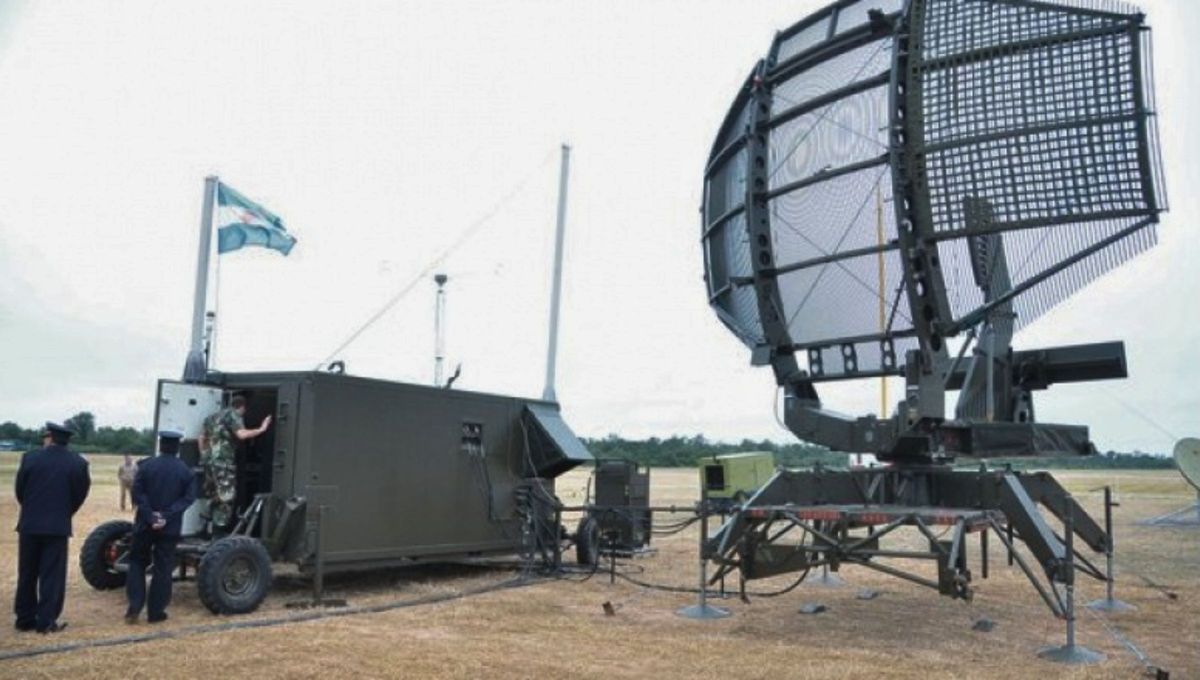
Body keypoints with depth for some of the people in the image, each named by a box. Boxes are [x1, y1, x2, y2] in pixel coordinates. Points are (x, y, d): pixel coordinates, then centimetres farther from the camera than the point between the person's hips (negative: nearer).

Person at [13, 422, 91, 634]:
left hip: (29, 524, 1)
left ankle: (25, 618, 19)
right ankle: (46, 621, 3)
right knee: (52, 575, 4)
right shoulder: (78, 463, -5)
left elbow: (19, 490, 4)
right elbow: (80, 494, 1)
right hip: (58, 526, -1)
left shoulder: (30, 458, -5)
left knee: (27, 574, 13)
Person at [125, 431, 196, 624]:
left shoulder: (146, 466, -3)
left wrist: (150, 517, -13)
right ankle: (156, 612, 8)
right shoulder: (185, 471, -1)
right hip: (170, 527, 0)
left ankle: (134, 606, 7)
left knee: (137, 562, 15)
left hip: (145, 525, 0)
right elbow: (188, 497, -9)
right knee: (163, 568, 5)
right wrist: (167, 515, -14)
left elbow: (137, 494, -11)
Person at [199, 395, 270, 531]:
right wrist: (261, 429, -14)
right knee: (225, 498, -6)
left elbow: (203, 439, 29)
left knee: (214, 498, 15)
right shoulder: (233, 415, -5)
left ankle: (213, 530, 18)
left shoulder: (214, 416, 21)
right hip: (223, 462, -9)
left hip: (210, 461, 9)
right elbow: (242, 434, -22)